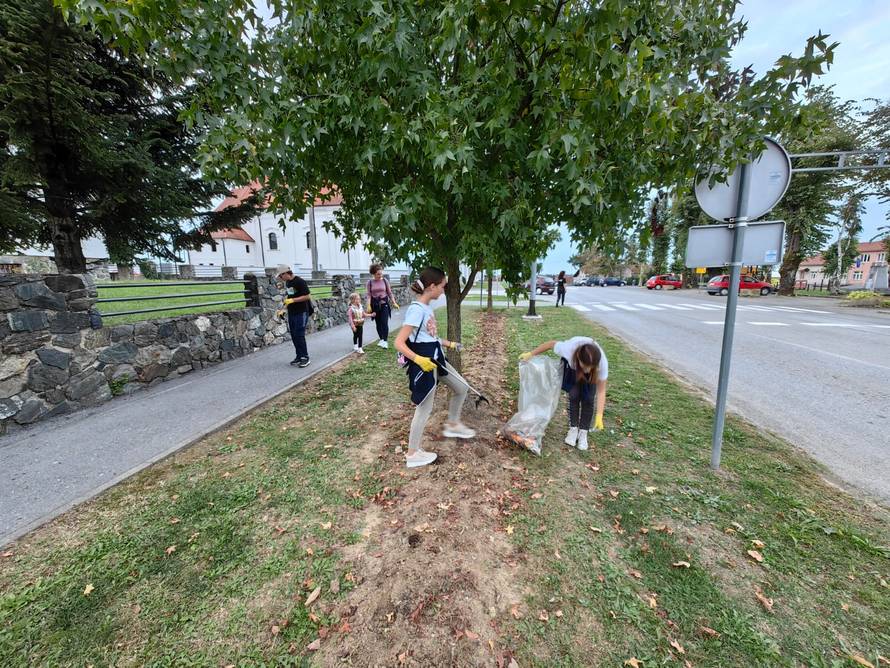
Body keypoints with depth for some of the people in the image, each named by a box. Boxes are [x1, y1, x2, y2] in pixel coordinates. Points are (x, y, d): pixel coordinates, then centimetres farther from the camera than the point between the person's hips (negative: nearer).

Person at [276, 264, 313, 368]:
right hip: (291, 313, 8)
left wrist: (292, 300, -20)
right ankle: (299, 356, 18)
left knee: (299, 335, -8)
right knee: (294, 336, 9)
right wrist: (286, 302, 12)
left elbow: (307, 296, -17)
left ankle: (305, 357, 1)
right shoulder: (287, 283, 12)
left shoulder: (300, 282, -14)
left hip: (301, 313, -8)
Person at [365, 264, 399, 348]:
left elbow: (390, 293, 4)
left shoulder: (385, 281, 0)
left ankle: (385, 341, -11)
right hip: (375, 304, 1)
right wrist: (368, 305, -14)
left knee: (384, 322, -11)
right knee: (378, 323, 10)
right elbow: (369, 295, -3)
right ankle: (381, 339, 24)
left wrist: (394, 303, -2)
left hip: (384, 304, -1)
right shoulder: (370, 282, -1)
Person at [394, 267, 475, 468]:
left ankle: (453, 425, 41)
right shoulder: (417, 310, -22)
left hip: (435, 358, 9)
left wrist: (448, 344, 26)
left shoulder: (427, 308, 7)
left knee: (461, 387, 20)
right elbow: (399, 343, -25)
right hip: (424, 363, -9)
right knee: (425, 408, 4)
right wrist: (419, 359, -36)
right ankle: (413, 454, 22)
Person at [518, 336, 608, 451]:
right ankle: (573, 428, 12)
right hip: (572, 366, 0)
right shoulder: (568, 349, -45)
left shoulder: (602, 363, -41)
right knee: (574, 395, -6)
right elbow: (551, 344, -23)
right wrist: (531, 354, -14)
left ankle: (583, 432, 7)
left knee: (588, 399, -9)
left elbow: (601, 391, -31)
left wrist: (599, 416, -34)